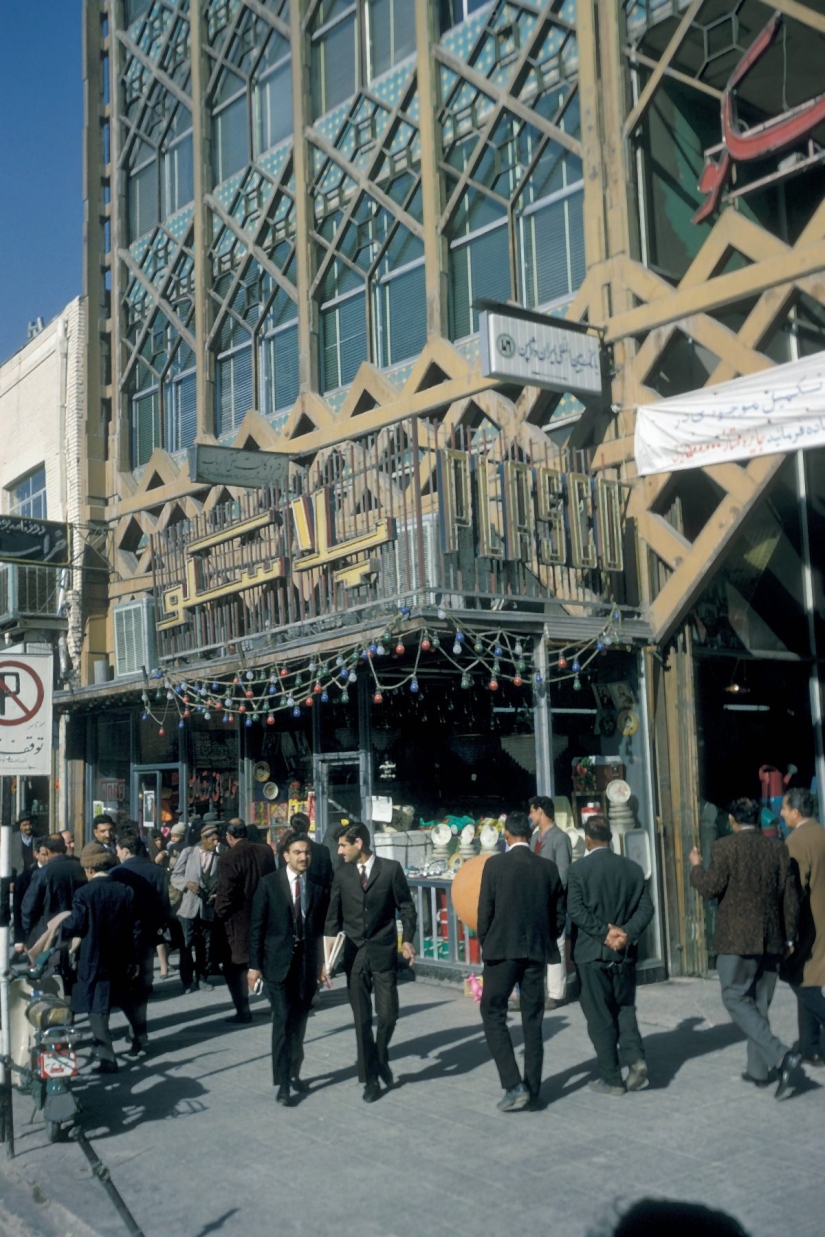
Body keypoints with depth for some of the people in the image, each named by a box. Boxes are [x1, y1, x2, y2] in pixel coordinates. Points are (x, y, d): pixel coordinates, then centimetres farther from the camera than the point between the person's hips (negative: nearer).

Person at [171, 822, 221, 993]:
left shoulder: (219, 858, 2)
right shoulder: (188, 852, 1)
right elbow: (175, 876, 2)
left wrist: (219, 895, -12)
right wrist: (187, 883, -17)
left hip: (208, 908, 1)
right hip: (189, 906, -1)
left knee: (206, 946, 9)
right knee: (187, 945, 3)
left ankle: (203, 977, 23)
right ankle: (187, 980, 14)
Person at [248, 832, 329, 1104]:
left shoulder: (318, 887, 4)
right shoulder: (269, 883, -3)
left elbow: (322, 928, 6)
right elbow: (257, 926, -3)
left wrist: (322, 962, 1)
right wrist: (254, 964, -5)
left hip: (307, 963, 3)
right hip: (278, 962, -3)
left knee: (299, 1021, 9)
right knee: (283, 1019, -8)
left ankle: (294, 1072, 26)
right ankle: (283, 1083, -3)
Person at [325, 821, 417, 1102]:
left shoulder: (391, 869, -3)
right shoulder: (341, 874, 5)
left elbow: (406, 907, 1)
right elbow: (333, 917, 6)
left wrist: (407, 940, -9)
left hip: (383, 953, -2)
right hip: (354, 955, 2)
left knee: (388, 1013, -3)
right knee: (362, 1019, 4)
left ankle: (381, 1058, 26)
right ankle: (370, 1077, 16)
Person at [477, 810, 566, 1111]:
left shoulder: (495, 864, -8)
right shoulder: (548, 868, 2)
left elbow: (485, 911, -6)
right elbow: (559, 915, 6)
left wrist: (485, 945, 8)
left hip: (502, 950, -4)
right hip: (537, 952, 4)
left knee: (493, 1015, 5)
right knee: (532, 1021, 12)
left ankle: (515, 1086, -6)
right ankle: (532, 1090, 17)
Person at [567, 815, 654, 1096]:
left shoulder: (579, 869, -8)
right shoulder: (633, 868, 4)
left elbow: (575, 909, -17)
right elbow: (646, 907, -2)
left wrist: (605, 932, -14)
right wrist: (628, 933, -10)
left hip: (591, 954, -4)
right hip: (625, 953, 4)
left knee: (600, 1017, 4)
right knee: (625, 1009, 17)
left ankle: (612, 1079, 8)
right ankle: (635, 1059, -2)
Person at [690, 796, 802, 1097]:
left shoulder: (724, 847, -10)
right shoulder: (778, 848, 4)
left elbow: (710, 887, -12)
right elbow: (791, 895, 5)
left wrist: (696, 867, 7)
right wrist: (788, 936, 13)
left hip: (737, 937, -5)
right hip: (772, 937, 6)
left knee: (736, 999, 0)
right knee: (759, 1002, 15)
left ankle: (781, 1055, -16)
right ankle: (758, 1069, 20)